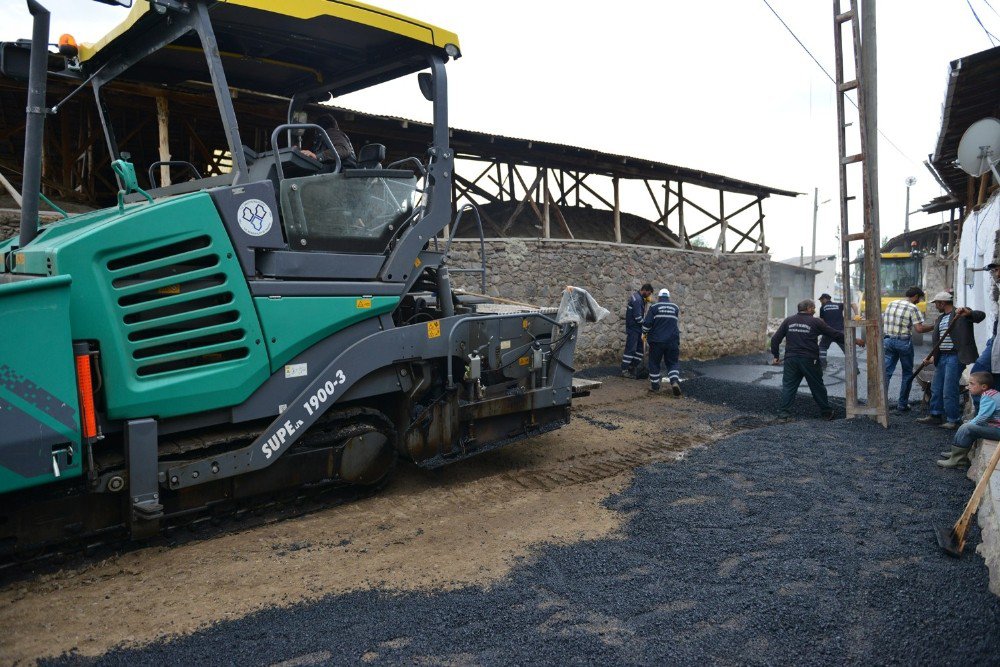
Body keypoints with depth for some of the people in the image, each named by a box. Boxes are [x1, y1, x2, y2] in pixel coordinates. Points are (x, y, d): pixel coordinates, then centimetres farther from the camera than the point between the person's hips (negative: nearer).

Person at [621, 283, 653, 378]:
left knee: (641, 347, 14)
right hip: (633, 328, -10)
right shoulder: (637, 300, -20)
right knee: (630, 349, -7)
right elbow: (638, 317, -23)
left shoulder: (637, 296, 12)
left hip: (637, 328, 10)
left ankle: (634, 366, 22)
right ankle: (624, 370, -4)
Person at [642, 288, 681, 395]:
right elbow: (678, 323, 17)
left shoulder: (654, 307, -3)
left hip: (657, 341, -2)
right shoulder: (675, 307, 8)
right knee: (672, 362, 9)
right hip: (672, 341, 2)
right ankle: (675, 381, -13)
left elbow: (647, 323, -7)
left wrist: (644, 333, 8)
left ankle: (654, 385, 17)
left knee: (654, 363, 11)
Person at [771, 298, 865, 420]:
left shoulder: (788, 321, 8)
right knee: (817, 387, 10)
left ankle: (784, 412, -2)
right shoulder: (816, 322, -1)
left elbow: (775, 339, 6)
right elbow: (835, 334, 2)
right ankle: (826, 413, 21)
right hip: (809, 360, -2)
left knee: (788, 386, 5)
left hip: (791, 359, 2)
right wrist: (854, 340, 11)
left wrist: (776, 355, 14)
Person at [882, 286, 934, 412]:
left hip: (888, 340, 5)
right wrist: (933, 327, -3)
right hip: (904, 342, -4)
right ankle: (902, 404, 14)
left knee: (886, 371, 3)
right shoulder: (913, 308, -9)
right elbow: (919, 329, -16)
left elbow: (882, 322, 14)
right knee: (907, 373, 11)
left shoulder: (891, 304, 10)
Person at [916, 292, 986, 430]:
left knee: (949, 391, -7)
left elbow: (981, 315, -21)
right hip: (942, 357, 9)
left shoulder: (962, 313, -6)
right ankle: (935, 416, 26)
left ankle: (954, 420, 5)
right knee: (936, 388, 14)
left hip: (955, 356, -9)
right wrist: (933, 355, 10)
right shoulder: (940, 318, 17)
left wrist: (967, 313, -39)